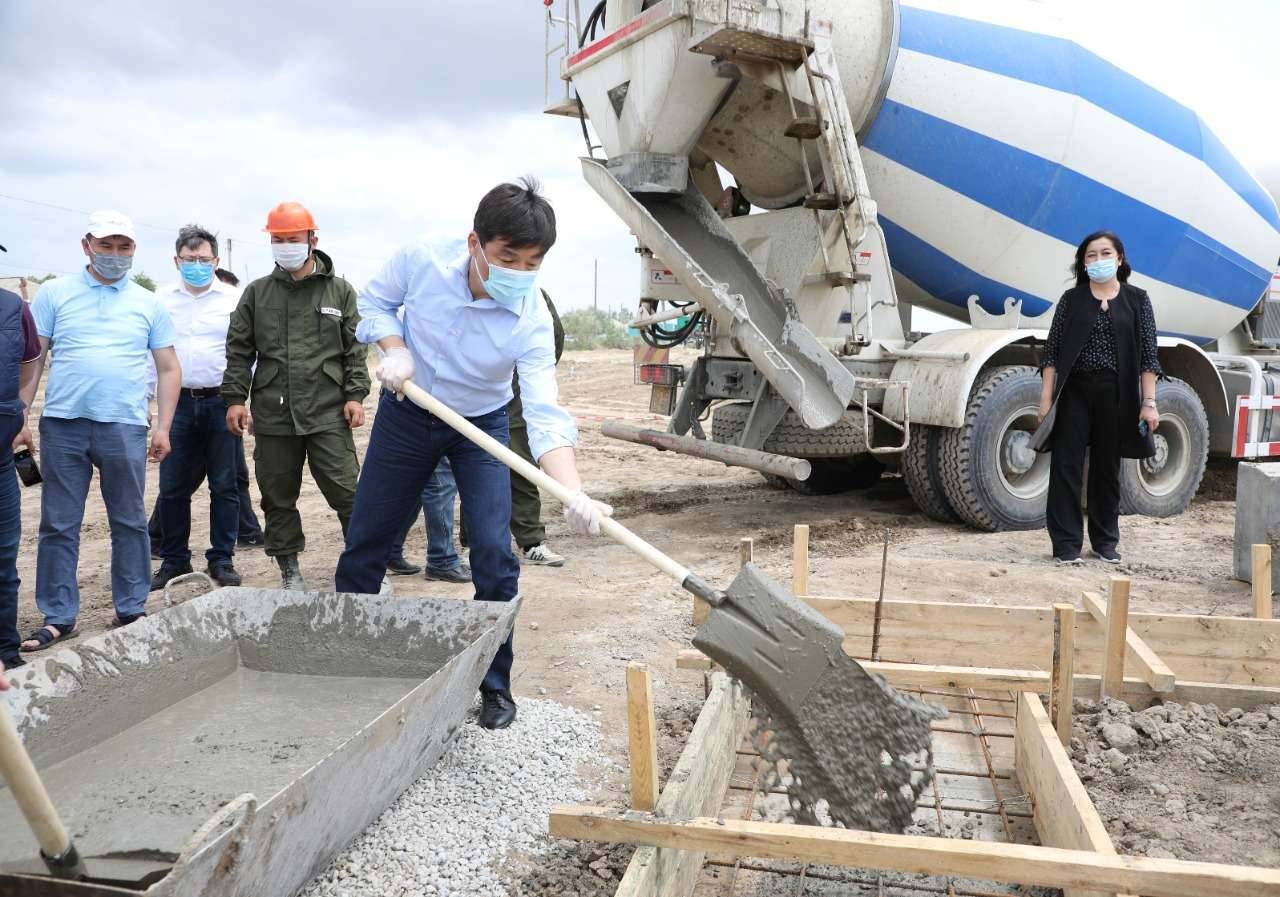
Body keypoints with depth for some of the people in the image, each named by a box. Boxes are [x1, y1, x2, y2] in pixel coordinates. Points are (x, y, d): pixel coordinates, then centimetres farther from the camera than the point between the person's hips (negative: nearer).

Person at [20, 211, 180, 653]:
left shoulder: (149, 303, 9)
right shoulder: (54, 293, 7)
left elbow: (168, 369, 9)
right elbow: (31, 359, 6)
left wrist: (163, 427, 2)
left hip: (125, 428, 0)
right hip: (62, 425, 0)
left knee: (129, 523, 7)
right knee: (58, 525, 5)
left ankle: (132, 610, 18)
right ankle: (58, 617, 15)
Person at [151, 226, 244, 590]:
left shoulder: (234, 298, 2)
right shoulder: (161, 299, 8)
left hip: (221, 401, -2)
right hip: (177, 402, 2)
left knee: (224, 486, 4)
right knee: (172, 488, 5)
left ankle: (222, 559, 14)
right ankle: (173, 560, 18)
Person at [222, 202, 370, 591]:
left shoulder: (339, 291, 7)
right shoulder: (256, 293, 11)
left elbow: (355, 348, 6)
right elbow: (239, 351, 12)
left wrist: (355, 395, -3)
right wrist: (234, 398, 4)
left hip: (328, 414, -2)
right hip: (272, 414, 2)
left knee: (346, 492, -5)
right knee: (278, 498, 8)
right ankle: (290, 569, 21)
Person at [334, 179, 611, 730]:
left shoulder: (531, 322, -28)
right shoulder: (421, 262, -25)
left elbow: (545, 415, -36)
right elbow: (375, 301, -3)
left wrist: (575, 495, -51)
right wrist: (394, 348, -24)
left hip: (481, 424, -1)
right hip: (406, 414, 2)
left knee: (495, 555, -11)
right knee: (364, 544, 9)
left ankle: (496, 685, 9)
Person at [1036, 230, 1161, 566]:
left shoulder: (1137, 300, 6)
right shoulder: (1071, 299, 5)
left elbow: (1147, 356, 2)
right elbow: (1052, 353, 2)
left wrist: (1149, 402, -5)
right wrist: (1046, 398, -5)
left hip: (1116, 394, 1)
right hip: (1075, 392, 0)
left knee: (1107, 467, 10)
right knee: (1066, 466, -3)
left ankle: (1105, 541, 22)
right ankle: (1066, 543, 4)